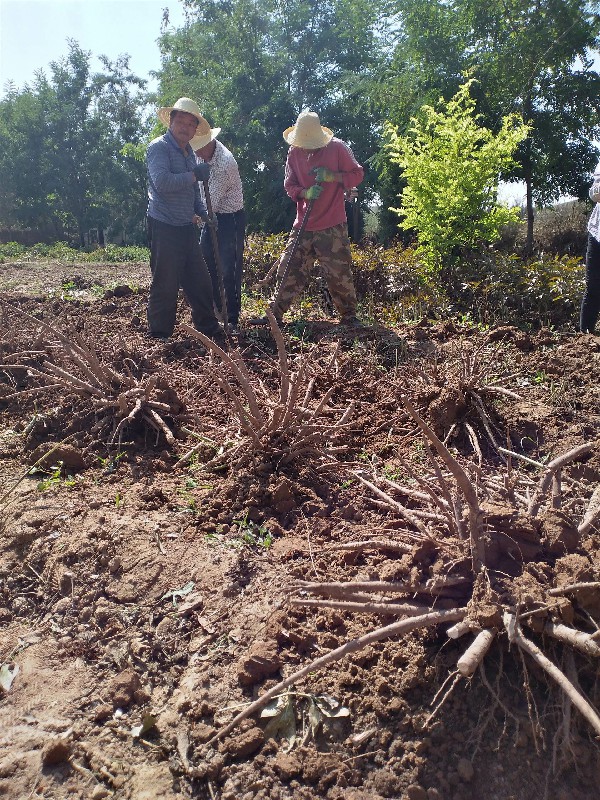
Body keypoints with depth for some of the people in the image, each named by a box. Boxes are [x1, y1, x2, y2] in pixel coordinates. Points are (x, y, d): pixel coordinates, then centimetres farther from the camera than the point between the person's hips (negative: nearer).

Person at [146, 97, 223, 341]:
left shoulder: (189, 152, 19)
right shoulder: (159, 147, -8)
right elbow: (162, 182, -25)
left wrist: (203, 213, 14)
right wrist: (195, 174, -17)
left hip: (187, 228, 8)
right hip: (164, 227, -8)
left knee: (200, 282, 12)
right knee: (165, 285, -3)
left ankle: (210, 330, 23)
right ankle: (159, 336, 8)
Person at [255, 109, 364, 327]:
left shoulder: (337, 148, -7)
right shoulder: (294, 152, 3)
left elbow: (357, 174, -1)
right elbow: (289, 185, 7)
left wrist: (332, 176, -19)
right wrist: (304, 193, -16)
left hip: (332, 227, -3)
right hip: (303, 225, 3)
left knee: (339, 272, -3)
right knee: (290, 268, 4)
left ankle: (349, 315, 13)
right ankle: (275, 313, 14)